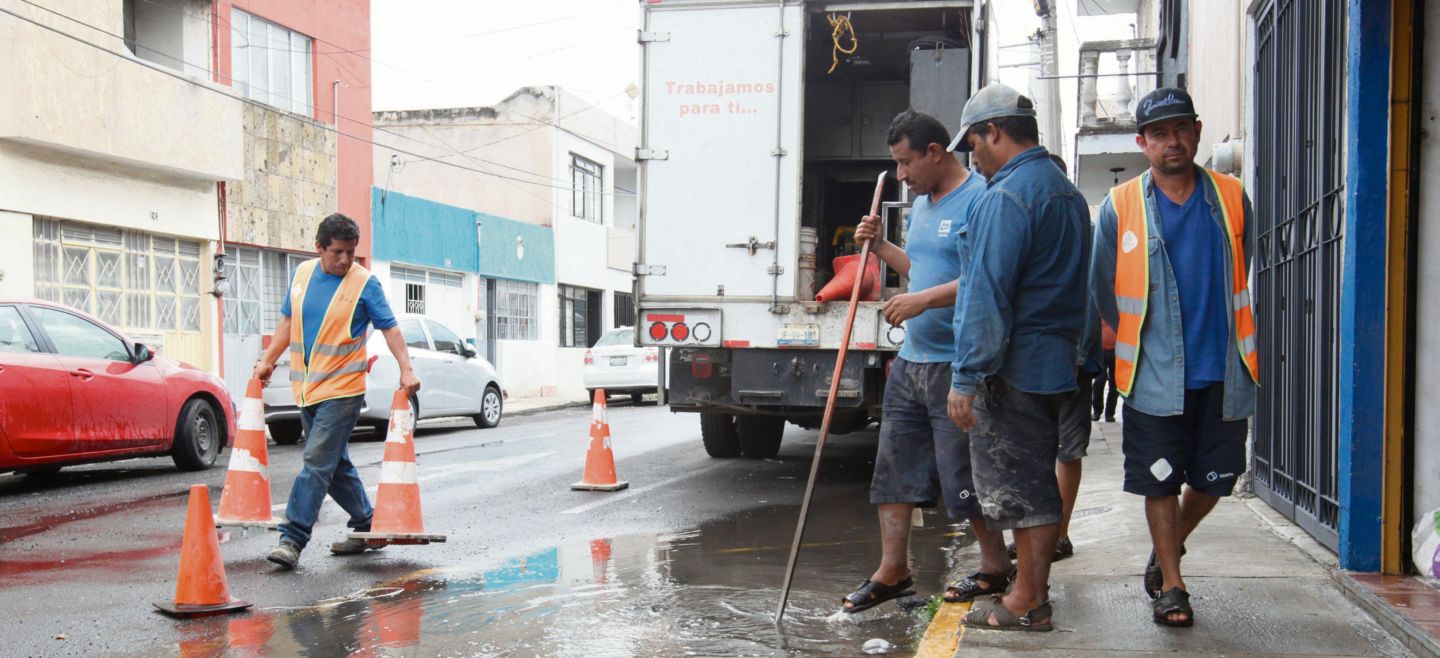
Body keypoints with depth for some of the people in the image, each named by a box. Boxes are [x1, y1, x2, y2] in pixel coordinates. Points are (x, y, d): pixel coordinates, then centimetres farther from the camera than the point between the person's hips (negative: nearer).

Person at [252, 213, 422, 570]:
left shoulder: (365, 283, -6)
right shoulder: (303, 273, 9)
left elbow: (389, 327, -7)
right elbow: (288, 321, 19)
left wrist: (406, 369, -19)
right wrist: (267, 360, 16)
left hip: (342, 389, -6)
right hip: (306, 388, 7)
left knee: (318, 463, -11)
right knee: (335, 464, 14)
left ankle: (292, 539, -10)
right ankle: (366, 525, 26)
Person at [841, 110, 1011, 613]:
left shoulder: (979, 199, -13)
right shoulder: (921, 204, 17)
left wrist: (923, 300, -23)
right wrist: (880, 246, 14)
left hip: (957, 365, -9)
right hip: (911, 360, 9)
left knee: (965, 471, 0)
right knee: (894, 464, 9)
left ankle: (995, 566, 19)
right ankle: (892, 571, 18)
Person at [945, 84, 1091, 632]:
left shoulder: (1006, 197, -15)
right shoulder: (1067, 192, 17)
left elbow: (986, 295, -20)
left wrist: (966, 378, -19)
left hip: (1014, 366, -9)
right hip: (1056, 361, 10)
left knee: (1017, 484, -1)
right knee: (1036, 481, 14)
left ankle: (1027, 603, 7)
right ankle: (1032, 593, 22)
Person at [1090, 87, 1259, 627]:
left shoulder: (1232, 199, 4)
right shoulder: (1120, 208, -2)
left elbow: (1241, 276, 17)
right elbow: (1101, 289, 7)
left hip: (1222, 372, 2)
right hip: (1155, 375, -2)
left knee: (1215, 479, 11)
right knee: (1160, 482, 2)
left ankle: (1168, 548, 37)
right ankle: (1171, 586, 17)